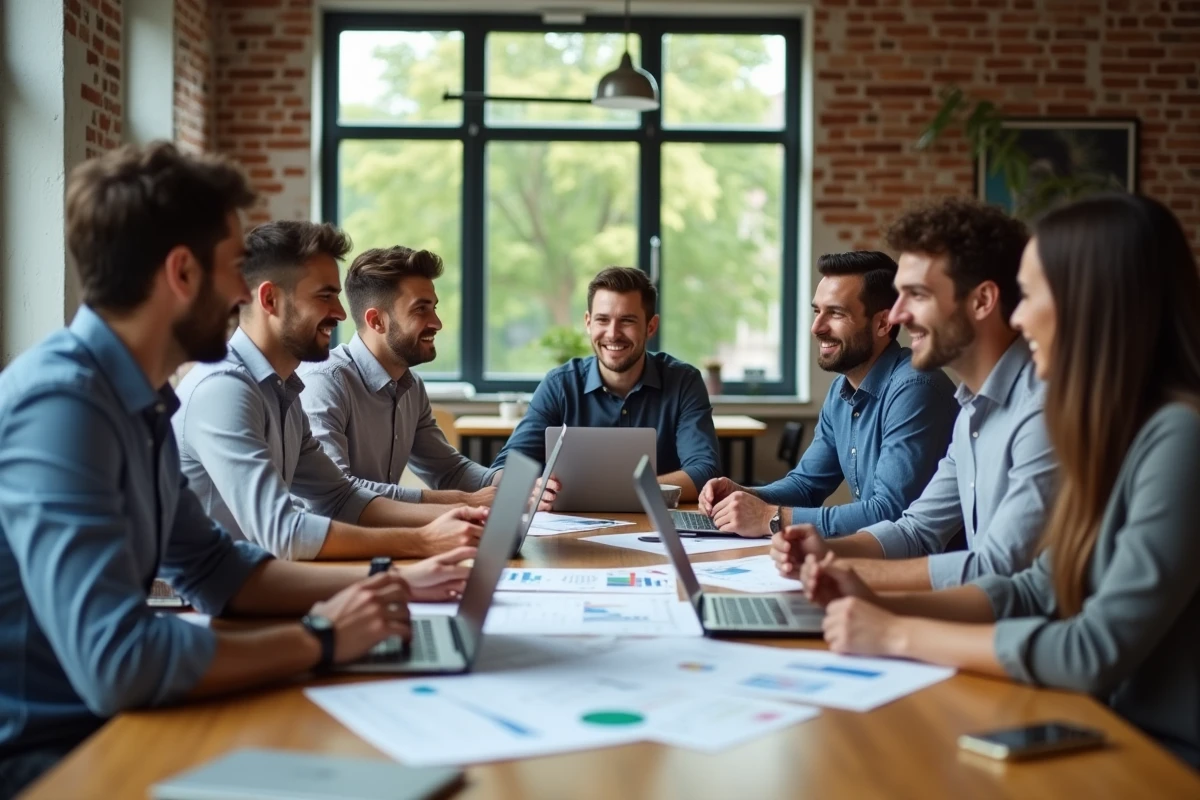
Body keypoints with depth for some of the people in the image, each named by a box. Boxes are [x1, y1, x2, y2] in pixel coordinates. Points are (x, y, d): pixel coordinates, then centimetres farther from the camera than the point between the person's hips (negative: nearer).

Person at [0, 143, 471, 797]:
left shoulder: (139, 398, 5)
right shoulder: (60, 402, -25)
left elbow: (212, 568, 16)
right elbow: (116, 662, -32)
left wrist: (390, 581, 6)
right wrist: (319, 639, -20)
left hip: (100, 729, 8)